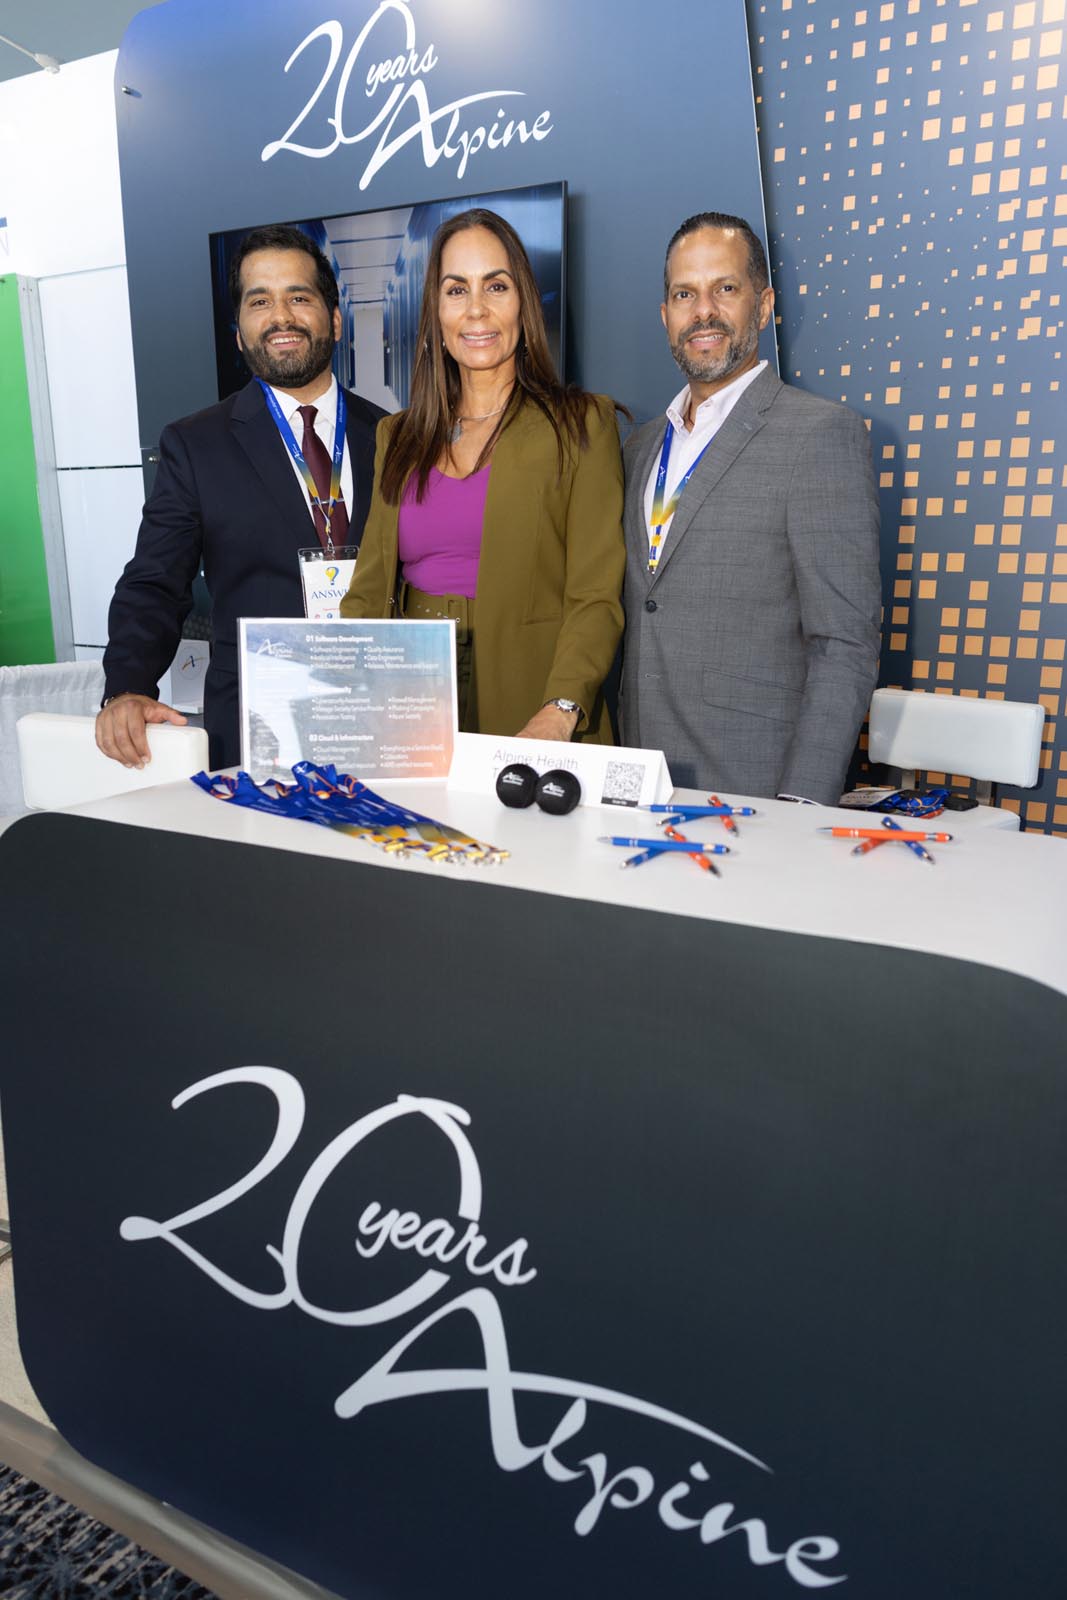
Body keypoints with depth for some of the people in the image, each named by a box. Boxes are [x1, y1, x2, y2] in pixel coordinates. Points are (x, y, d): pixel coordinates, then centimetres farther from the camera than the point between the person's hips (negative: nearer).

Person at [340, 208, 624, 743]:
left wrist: (560, 712, -22)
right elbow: (369, 590, 11)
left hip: (525, 708, -3)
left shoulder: (581, 424, 2)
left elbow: (596, 597, -7)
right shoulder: (397, 437, 15)